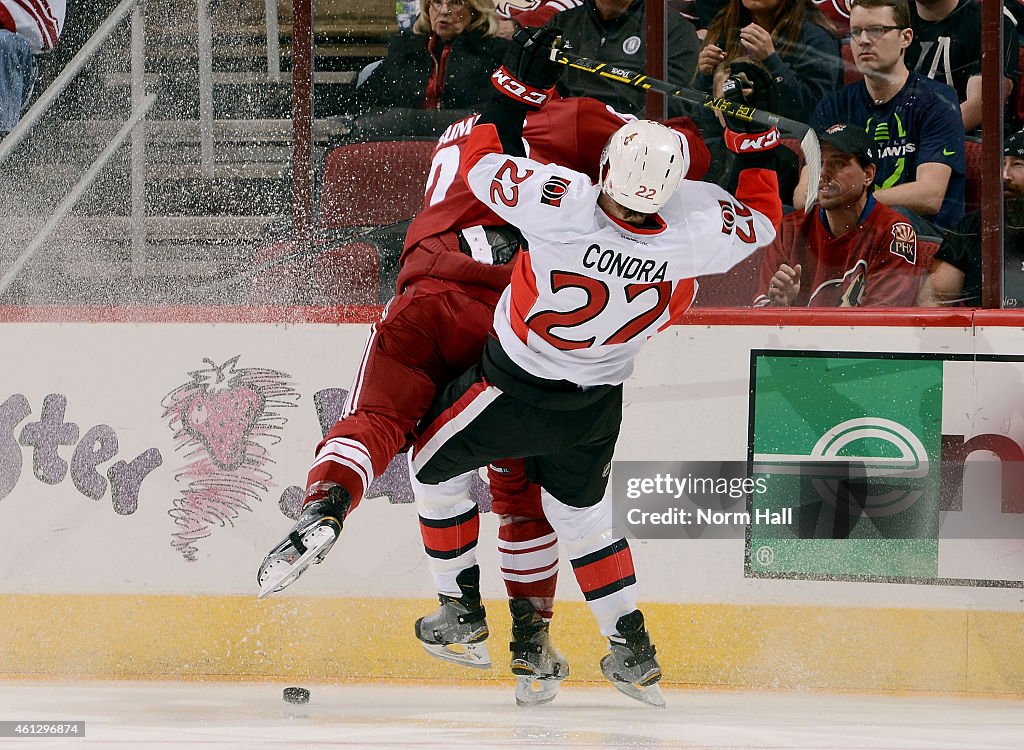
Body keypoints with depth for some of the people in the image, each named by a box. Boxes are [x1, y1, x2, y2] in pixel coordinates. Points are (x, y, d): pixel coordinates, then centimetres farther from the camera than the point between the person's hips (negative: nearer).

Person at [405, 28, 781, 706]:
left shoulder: (564, 201, -34)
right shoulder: (697, 227, -24)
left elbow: (481, 161, -18)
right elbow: (763, 217, -2)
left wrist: (524, 82, -9)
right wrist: (753, 133, 0)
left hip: (517, 387, -3)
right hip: (596, 406, 4)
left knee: (438, 460, 22)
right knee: (579, 505, 25)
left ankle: (462, 616, 26)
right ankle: (634, 650, 22)